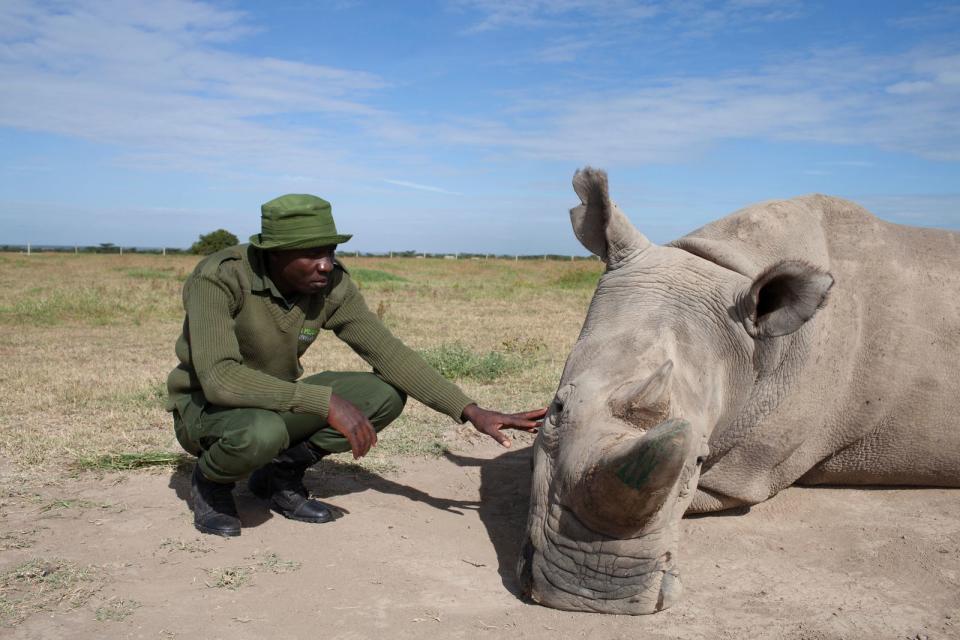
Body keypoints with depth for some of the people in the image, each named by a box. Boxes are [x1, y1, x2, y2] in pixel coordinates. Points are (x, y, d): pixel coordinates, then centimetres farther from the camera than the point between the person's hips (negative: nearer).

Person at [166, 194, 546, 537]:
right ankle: (211, 480, -3)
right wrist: (325, 401, -43)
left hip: (276, 403, 5)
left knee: (386, 394, -14)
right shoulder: (219, 278, -28)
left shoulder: (333, 286, -14)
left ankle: (281, 472, 2)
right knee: (263, 432, -40)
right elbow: (218, 378, -38)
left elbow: (389, 353, -14)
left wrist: (470, 411, -23)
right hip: (205, 408, -5)